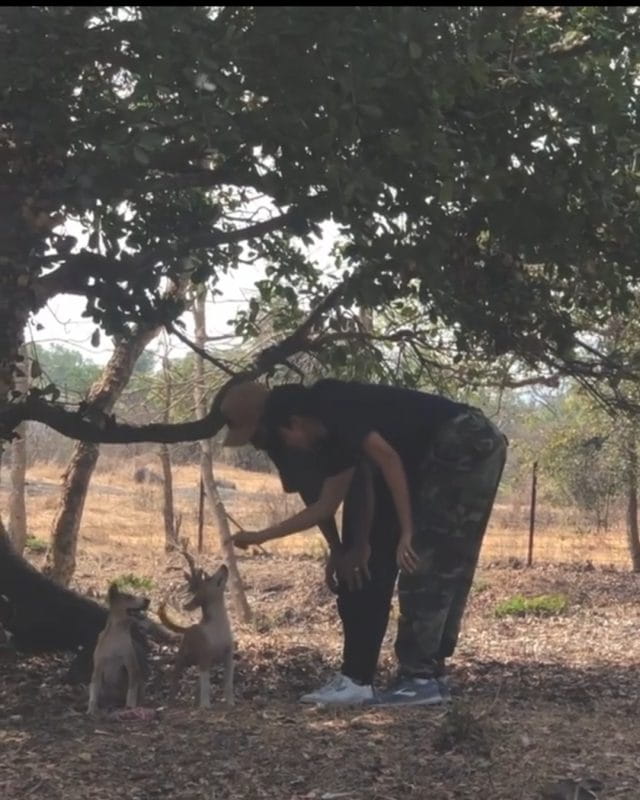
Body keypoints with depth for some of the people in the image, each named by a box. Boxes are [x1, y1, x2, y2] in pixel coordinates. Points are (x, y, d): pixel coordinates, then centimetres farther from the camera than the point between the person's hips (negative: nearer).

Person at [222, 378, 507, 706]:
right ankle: (426, 673, 18)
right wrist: (261, 536, 29)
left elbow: (387, 456, -16)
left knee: (425, 563, -6)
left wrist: (406, 531, -13)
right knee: (445, 565, 12)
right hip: (476, 448, 10)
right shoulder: (334, 437, 19)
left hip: (466, 445, -10)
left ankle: (419, 678, -1)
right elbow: (326, 506, 25)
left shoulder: (330, 405, -9)